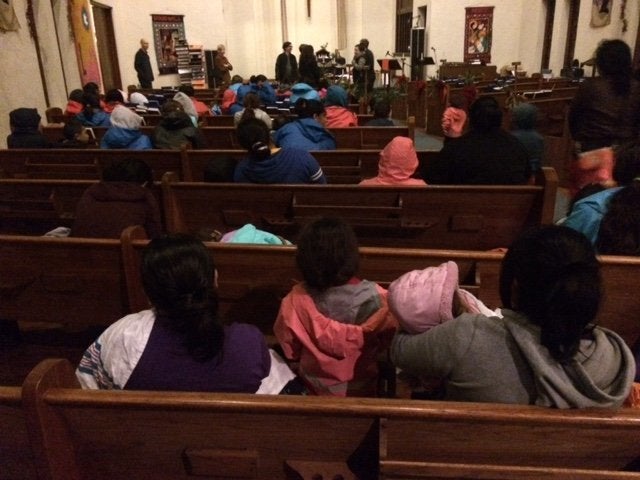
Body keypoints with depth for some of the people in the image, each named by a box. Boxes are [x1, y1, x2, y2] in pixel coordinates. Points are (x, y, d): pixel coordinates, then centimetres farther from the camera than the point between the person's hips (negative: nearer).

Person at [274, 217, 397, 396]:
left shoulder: (296, 299, -23)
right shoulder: (373, 296, -26)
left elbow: (290, 350, -8)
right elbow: (389, 341, -8)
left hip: (312, 388, 1)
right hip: (360, 388, 0)